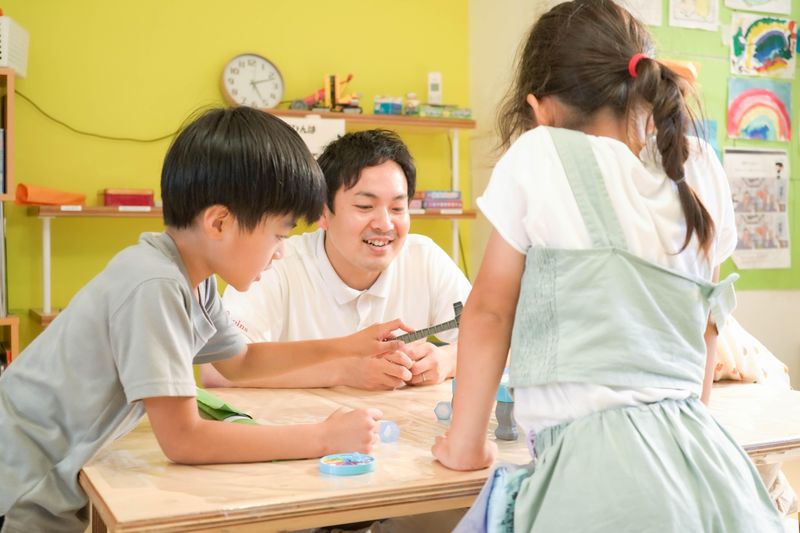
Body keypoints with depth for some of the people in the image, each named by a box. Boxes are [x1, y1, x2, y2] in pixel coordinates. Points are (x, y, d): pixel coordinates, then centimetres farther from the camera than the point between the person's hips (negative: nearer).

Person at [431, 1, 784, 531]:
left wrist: (466, 443, 13)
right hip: (702, 464, 6)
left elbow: (489, 312, 1)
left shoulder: (539, 157, -5)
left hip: (597, 467, -5)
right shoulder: (701, 173, 7)